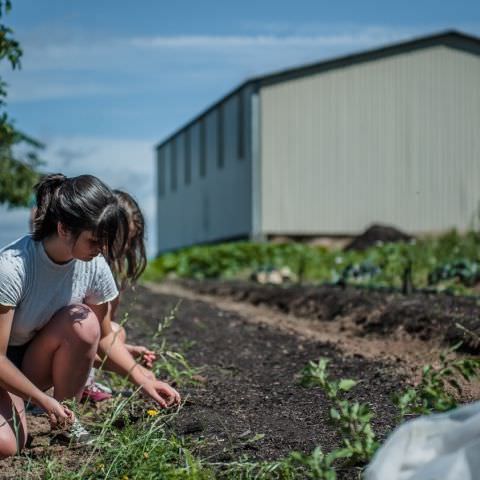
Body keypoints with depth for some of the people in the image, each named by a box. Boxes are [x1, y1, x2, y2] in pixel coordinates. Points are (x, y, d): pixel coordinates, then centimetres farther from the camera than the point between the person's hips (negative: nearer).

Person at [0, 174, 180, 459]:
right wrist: (44, 400, -27)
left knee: (84, 324, -28)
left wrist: (143, 380, -14)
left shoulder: (94, 265, -15)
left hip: (36, 361, 4)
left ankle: (67, 419, -6)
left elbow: (104, 338, -1)